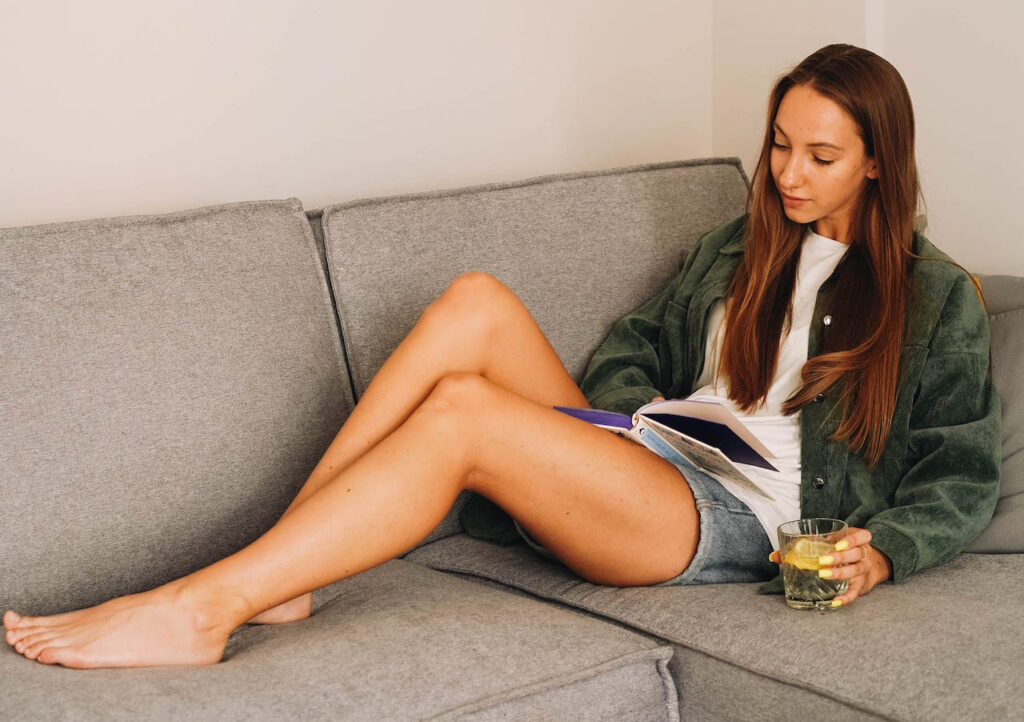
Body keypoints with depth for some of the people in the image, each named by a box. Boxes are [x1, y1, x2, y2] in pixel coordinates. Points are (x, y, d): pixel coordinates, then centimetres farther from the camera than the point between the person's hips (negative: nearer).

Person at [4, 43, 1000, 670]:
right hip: (654, 465, 6)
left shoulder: (936, 298, 8)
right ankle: (277, 579, -24)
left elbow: (963, 479, 5)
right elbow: (638, 343, 30)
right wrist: (627, 410, 7)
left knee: (461, 410, -30)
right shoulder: (740, 248, 24)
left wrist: (881, 552, -13)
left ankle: (202, 607, -30)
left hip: (745, 519, -6)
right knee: (476, 302, -21)